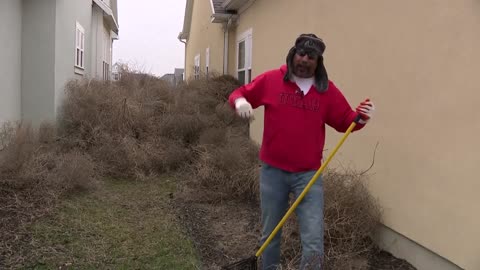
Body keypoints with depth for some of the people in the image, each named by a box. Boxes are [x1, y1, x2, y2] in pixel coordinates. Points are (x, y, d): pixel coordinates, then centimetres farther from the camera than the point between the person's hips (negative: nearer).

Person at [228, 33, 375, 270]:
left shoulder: (327, 90, 0)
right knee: (270, 234, 17)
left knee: (314, 242, -4)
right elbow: (239, 93, 6)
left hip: (309, 174, 0)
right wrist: (240, 101, -17)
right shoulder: (270, 80, -2)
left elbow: (344, 122, 6)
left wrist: (360, 118, -15)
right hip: (272, 171, 1)